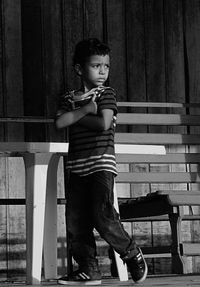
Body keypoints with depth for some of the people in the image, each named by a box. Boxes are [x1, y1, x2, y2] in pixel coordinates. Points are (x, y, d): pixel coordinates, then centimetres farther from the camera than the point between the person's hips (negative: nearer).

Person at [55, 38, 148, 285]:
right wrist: (85, 109, -9)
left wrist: (74, 117, -4)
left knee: (102, 214, -16)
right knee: (75, 220, 0)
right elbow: (60, 123, -3)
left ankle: (132, 254, 5)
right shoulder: (68, 98, 15)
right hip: (77, 167, 5)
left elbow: (103, 123, -13)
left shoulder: (106, 94, 3)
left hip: (101, 164, -5)